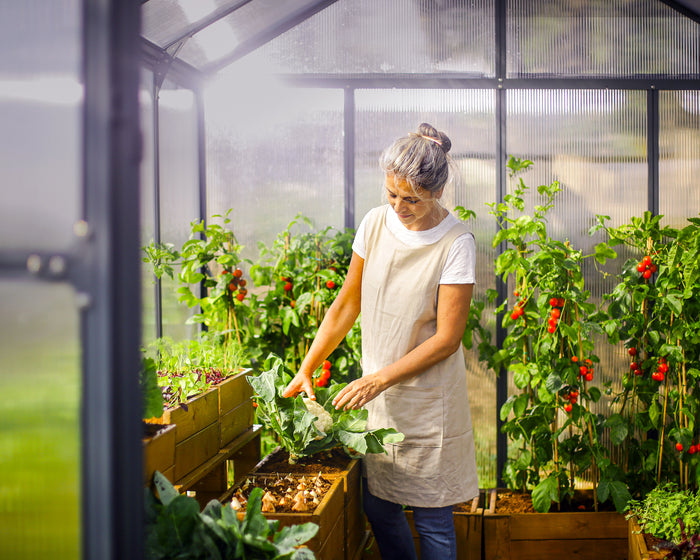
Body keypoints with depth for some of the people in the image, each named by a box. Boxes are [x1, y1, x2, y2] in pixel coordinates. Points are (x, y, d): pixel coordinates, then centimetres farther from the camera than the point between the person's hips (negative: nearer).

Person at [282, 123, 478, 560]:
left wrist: (379, 379, -18)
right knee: (376, 504, 11)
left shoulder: (456, 242, -15)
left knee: (430, 517, 3)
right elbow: (347, 304, 7)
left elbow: (447, 339, -15)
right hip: (377, 394, 5)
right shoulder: (376, 223, -1)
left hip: (428, 401, -5)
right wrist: (307, 369, 1)